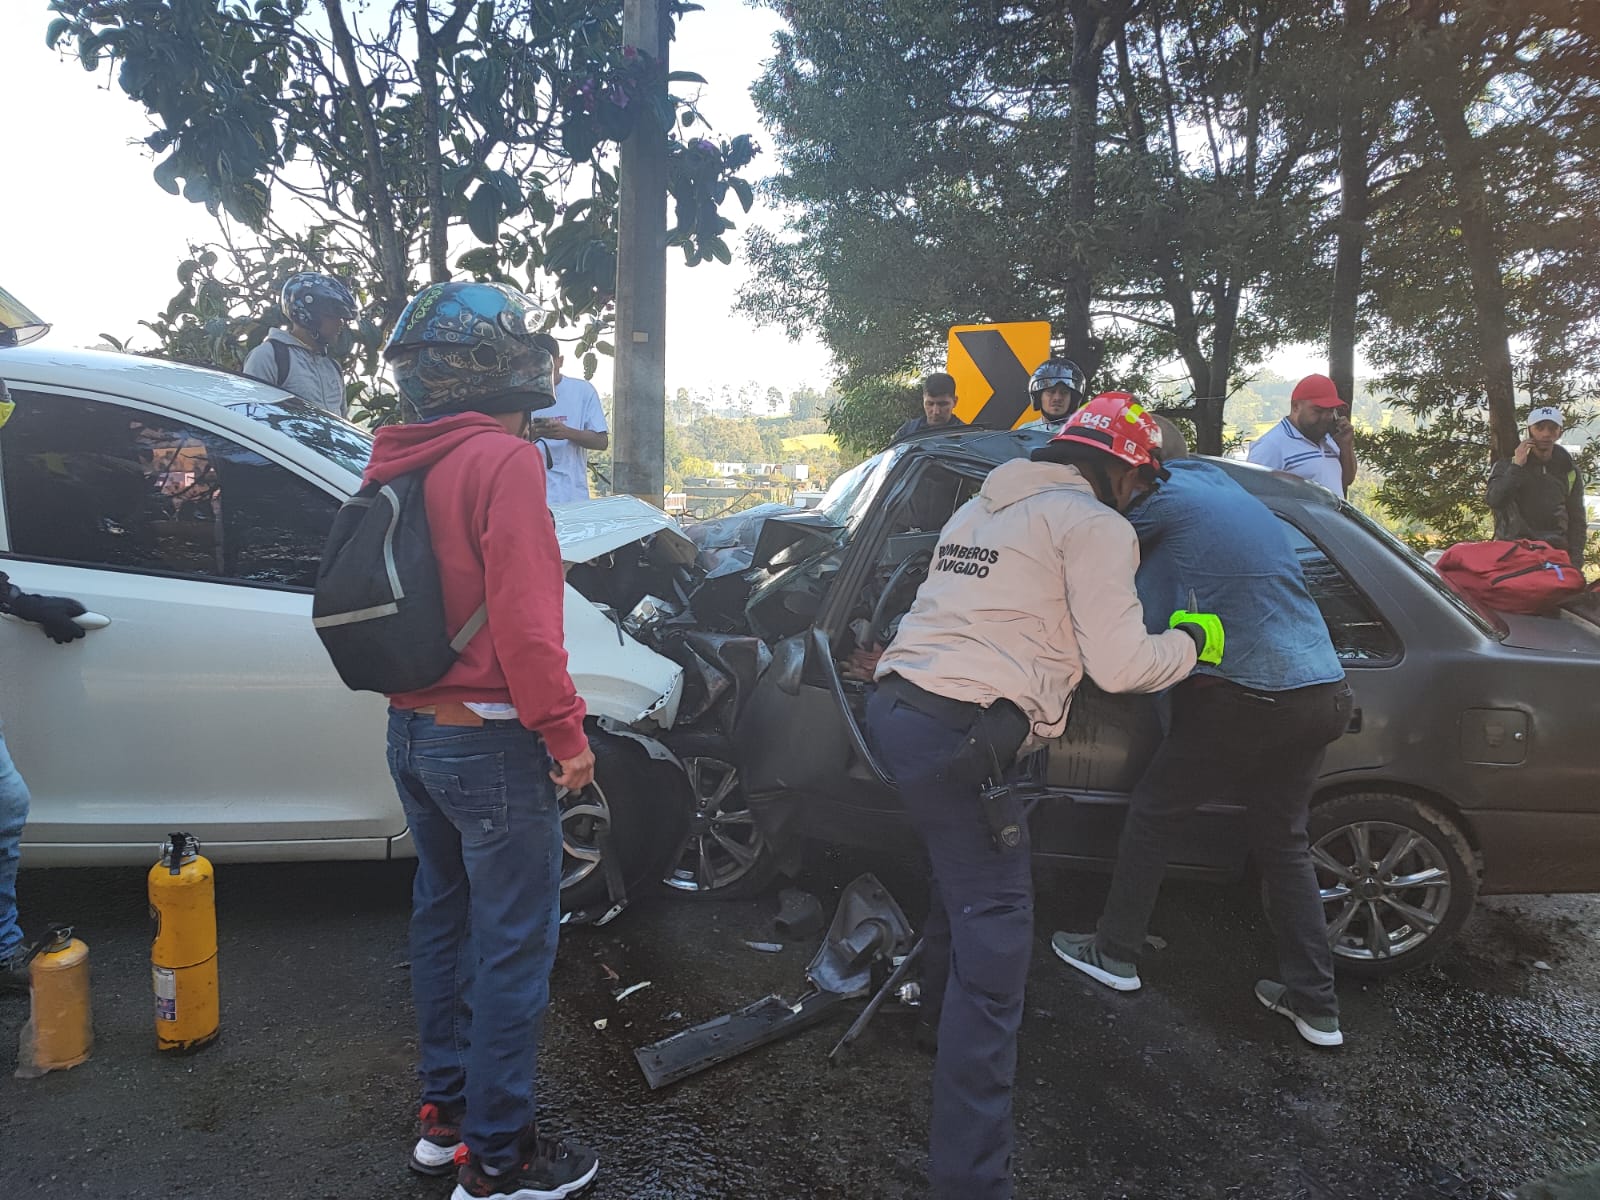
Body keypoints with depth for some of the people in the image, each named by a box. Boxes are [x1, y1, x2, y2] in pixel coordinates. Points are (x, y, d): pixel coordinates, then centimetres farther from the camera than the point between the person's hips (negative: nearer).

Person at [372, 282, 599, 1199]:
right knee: (515, 942, 3)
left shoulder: (398, 465, 8)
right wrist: (565, 731, -15)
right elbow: (524, 617, -23)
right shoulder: (503, 460, -18)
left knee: (446, 915, 21)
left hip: (413, 730, 9)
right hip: (489, 740, -9)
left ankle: (445, 1112, 35)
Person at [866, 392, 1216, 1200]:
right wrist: (1188, 643, 14)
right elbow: (1117, 664, -5)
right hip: (960, 732, -9)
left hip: (898, 703, 10)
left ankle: (946, 1019, 51)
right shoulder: (1094, 524, -1)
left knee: (964, 878, 30)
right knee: (995, 930, -7)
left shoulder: (981, 508, 24)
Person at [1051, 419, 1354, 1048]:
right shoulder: (1237, 495, 22)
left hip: (1244, 699, -8)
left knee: (1152, 812, 10)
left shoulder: (1164, 498, -4)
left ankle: (1115, 954, 24)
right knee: (1282, 838, 20)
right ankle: (1316, 1005, 23)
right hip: (1322, 692, 8)